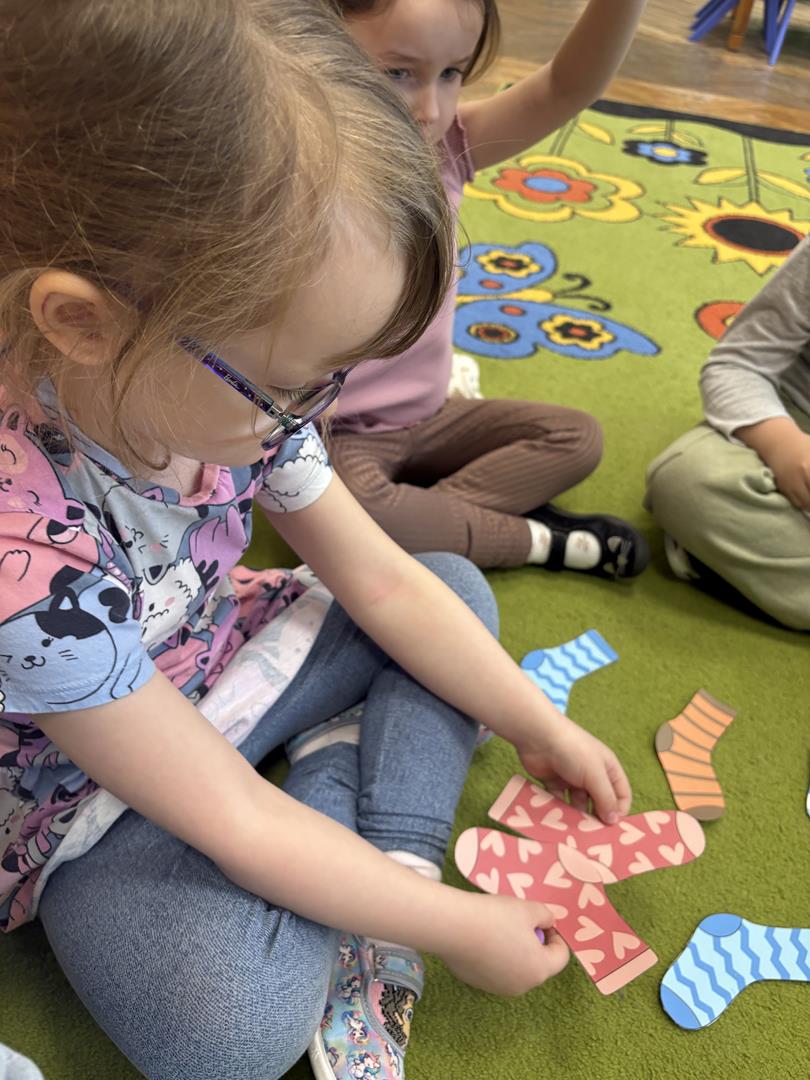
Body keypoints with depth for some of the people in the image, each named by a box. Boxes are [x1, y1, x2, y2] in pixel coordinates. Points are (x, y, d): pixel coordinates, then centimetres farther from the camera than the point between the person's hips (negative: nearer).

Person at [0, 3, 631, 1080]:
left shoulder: (231, 383, -18)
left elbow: (385, 584, -7)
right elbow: (234, 824, -29)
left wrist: (542, 727, -3)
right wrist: (457, 925, -20)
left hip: (213, 678, 7)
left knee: (460, 585, 4)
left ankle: (391, 867, -5)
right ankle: (337, 773, -4)